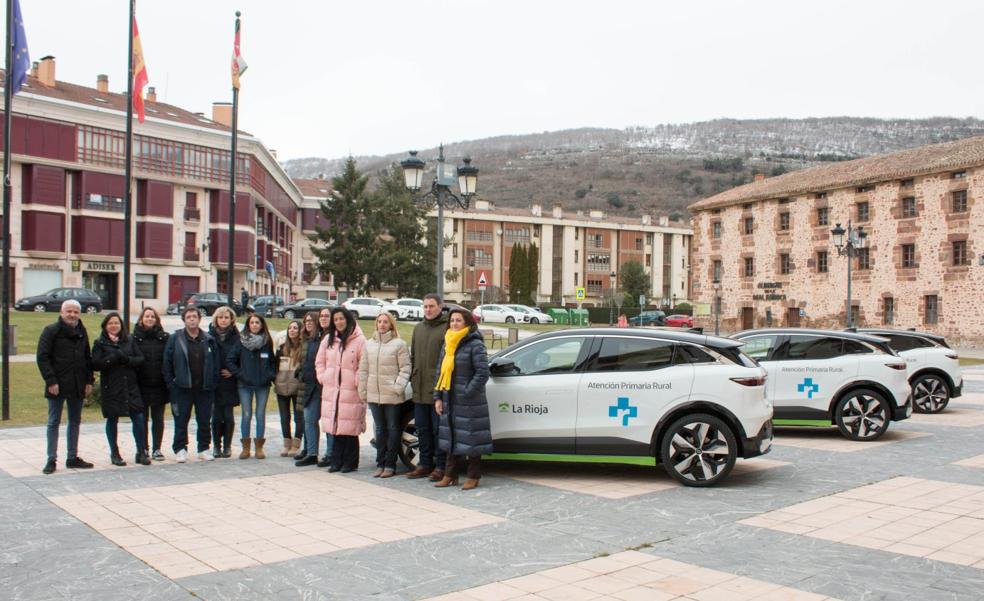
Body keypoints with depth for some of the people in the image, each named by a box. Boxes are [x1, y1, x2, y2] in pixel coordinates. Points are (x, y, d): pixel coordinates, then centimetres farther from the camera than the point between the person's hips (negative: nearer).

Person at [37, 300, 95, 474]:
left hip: (77, 386, 6)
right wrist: (50, 381, -18)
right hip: (57, 386, -5)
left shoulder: (82, 332, 10)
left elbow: (88, 358, 14)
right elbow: (42, 358, -11)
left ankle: (73, 457, 20)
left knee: (75, 422, 11)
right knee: (54, 422, 1)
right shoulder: (51, 331, -6)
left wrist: (89, 380, 5)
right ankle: (51, 460, 6)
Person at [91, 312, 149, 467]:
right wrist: (112, 358, -20)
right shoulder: (100, 343, 2)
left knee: (138, 418, -3)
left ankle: (141, 452, 8)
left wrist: (127, 359, -13)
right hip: (110, 388, -2)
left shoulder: (130, 340, 9)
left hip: (131, 386, 2)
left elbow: (140, 359, 4)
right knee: (112, 420, 7)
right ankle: (114, 453, 20)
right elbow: (95, 364, -8)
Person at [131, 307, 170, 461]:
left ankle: (157, 449, 13)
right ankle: (144, 449, 16)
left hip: (159, 385, 1)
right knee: (142, 418, 7)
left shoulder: (164, 337, 4)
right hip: (141, 385, -1)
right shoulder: (135, 337, 1)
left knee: (158, 418, 6)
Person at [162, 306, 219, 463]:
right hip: (182, 388, -2)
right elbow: (167, 362, -1)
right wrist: (171, 383, -6)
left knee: (204, 421, 8)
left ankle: (203, 449, 19)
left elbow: (215, 363, 7)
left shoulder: (209, 340, 6)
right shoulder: (175, 339, 0)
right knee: (181, 420, 4)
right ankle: (180, 449, 14)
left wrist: (213, 382, 0)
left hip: (204, 388, 2)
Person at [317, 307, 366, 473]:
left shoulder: (359, 340, -6)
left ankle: (350, 462, 7)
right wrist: (323, 377, 8)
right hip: (331, 391, 5)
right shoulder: (328, 339, 13)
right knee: (335, 427, 8)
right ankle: (337, 461, 17)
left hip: (351, 392, -5)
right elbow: (320, 361, 19)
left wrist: (357, 381, -11)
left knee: (350, 428, -4)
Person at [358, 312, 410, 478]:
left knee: (392, 429, 3)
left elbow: (405, 368, -8)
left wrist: (399, 387, -16)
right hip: (373, 394, 5)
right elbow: (363, 369, 12)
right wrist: (362, 391, 8)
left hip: (392, 395, -5)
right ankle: (380, 463, 19)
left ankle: (390, 464, 9)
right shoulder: (369, 344, 11)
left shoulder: (399, 344, -5)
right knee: (380, 429, 12)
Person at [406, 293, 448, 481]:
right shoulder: (418, 328, 17)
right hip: (420, 389, 7)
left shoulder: (448, 327, -6)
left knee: (438, 429, -1)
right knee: (423, 429, 13)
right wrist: (413, 378, 14)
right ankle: (425, 464, 23)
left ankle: (441, 466, 8)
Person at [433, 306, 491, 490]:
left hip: (469, 403, -7)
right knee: (451, 438, 12)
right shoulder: (447, 344, 12)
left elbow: (483, 373, -14)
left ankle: (473, 477, 11)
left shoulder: (475, 345, -10)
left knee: (470, 438, 0)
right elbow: (440, 371, 14)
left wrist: (467, 393, -17)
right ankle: (450, 475, 21)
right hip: (449, 401, 7)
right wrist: (438, 397, 7)